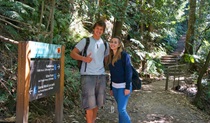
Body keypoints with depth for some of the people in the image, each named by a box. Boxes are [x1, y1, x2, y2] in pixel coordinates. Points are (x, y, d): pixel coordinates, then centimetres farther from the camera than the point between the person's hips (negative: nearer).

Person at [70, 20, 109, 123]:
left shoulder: (105, 44, 14)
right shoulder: (85, 41, 0)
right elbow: (72, 53, -3)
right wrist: (84, 58, -20)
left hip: (101, 76, 5)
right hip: (88, 75, -5)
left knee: (98, 102, 14)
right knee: (90, 103, -6)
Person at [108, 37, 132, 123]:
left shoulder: (124, 55, -10)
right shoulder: (110, 57, 10)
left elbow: (129, 71, -14)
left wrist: (128, 87, -19)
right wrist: (111, 88, 15)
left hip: (123, 86, -6)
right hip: (115, 86, 6)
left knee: (121, 109, -11)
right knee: (120, 109, 11)